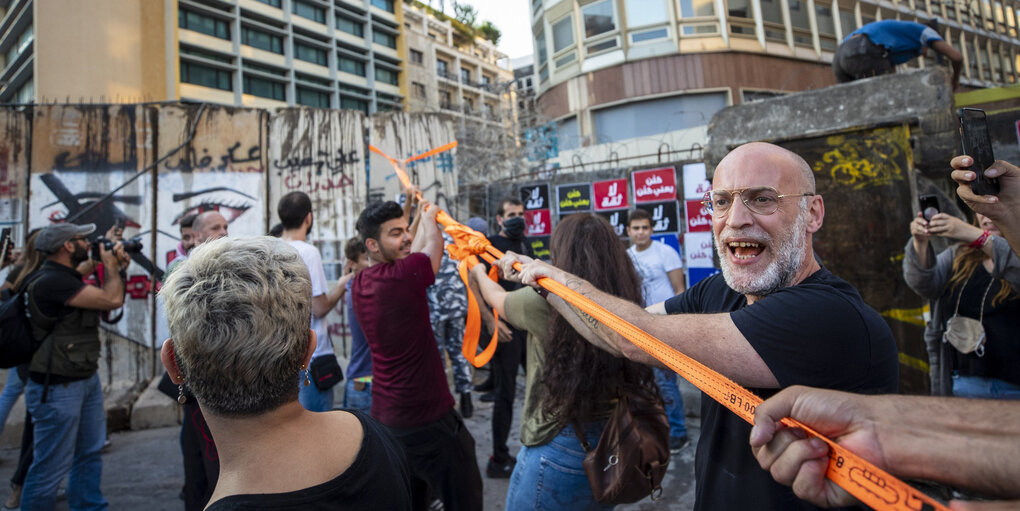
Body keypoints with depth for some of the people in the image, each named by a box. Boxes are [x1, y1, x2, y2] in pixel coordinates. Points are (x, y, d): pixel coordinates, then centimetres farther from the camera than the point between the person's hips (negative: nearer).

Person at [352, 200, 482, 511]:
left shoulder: (360, 284, 1)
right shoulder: (401, 276, -23)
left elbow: (410, 255, 17)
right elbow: (433, 246, -4)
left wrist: (418, 217, 28)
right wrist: (429, 217, 16)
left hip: (384, 415, 8)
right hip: (427, 420, -8)